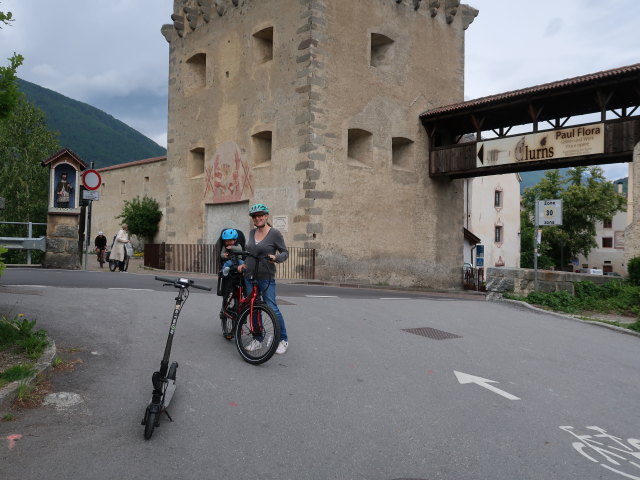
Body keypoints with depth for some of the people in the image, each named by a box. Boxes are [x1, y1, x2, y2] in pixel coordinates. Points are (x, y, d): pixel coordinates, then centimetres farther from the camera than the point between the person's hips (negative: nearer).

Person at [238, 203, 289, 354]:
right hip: (249, 277, 6)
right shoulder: (252, 233, 11)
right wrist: (244, 264, 10)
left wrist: (276, 258, -22)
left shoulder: (274, 233, -6)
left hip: (266, 278, -6)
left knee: (272, 308, -9)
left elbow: (285, 252, -3)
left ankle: (283, 339, 5)